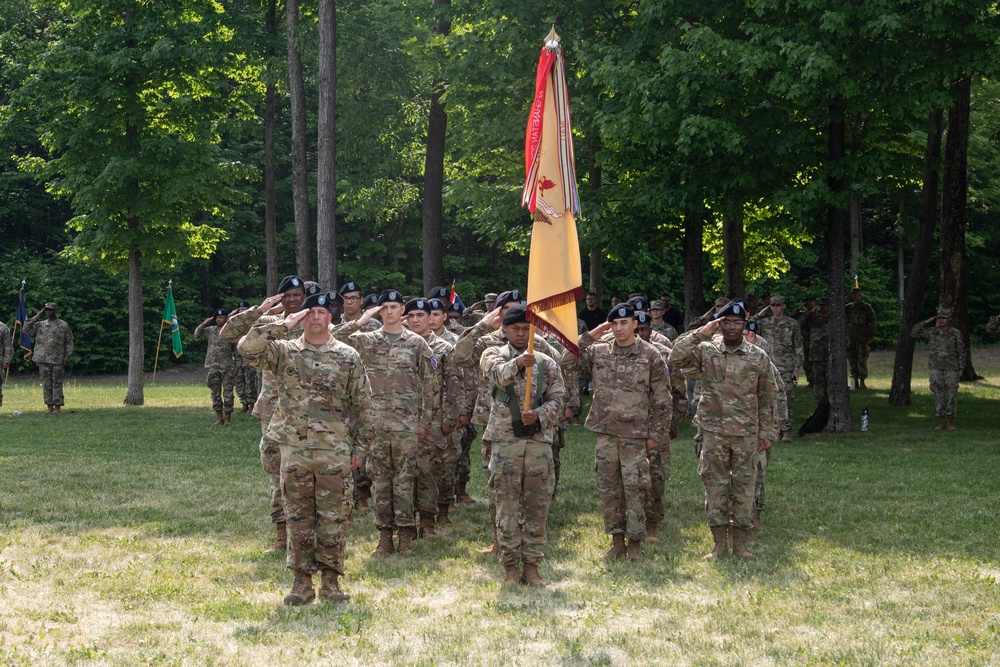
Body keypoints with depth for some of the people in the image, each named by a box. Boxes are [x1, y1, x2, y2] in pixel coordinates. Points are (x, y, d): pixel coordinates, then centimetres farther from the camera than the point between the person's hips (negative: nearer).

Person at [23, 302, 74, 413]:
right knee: (46, 383, 5)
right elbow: (26, 330, 0)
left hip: (57, 360, -3)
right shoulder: (40, 325, 11)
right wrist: (36, 318, -3)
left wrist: (67, 356, -6)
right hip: (43, 360, 3)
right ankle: (49, 406, 10)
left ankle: (57, 406, 3)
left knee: (57, 383, 0)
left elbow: (69, 342, 2)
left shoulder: (63, 325, 2)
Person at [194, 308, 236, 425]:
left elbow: (237, 351, 2)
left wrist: (236, 367, -4)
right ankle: (219, 417, 13)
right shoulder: (210, 330, 8)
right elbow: (197, 335, 5)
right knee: (215, 393, 6)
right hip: (213, 367, 3)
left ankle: (227, 417, 6)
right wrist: (204, 324, -5)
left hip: (227, 367, -3)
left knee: (228, 393, -1)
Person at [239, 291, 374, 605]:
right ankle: (302, 582, 13)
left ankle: (331, 581, 12)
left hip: (335, 452, 0)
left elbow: (362, 405, 7)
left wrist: (360, 446, 3)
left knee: (334, 518, 2)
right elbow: (248, 347, -12)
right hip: (294, 450, 1)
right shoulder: (284, 352, 5)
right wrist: (283, 324, -9)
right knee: (299, 518, 6)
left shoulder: (348, 357, 5)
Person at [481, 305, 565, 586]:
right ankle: (511, 567, 9)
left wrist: (539, 415, -14)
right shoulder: (494, 354, 4)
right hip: (505, 441, -2)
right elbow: (498, 374, -19)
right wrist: (517, 363, -41)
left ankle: (531, 566, 13)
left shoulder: (546, 363, 11)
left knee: (538, 508, 4)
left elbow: (558, 398, 6)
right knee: (508, 508, 1)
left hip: (539, 441, 2)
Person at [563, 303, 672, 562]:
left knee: (635, 489, -2)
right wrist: (589, 336, -5)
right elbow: (568, 361, 0)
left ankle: (635, 543, 7)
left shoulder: (650, 356, -2)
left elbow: (661, 399, -1)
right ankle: (617, 540, 18)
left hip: (635, 434, -3)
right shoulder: (598, 351, 7)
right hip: (605, 432, 4)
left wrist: (656, 434, -4)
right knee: (608, 488, 8)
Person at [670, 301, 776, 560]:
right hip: (714, 431, 0)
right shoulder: (706, 351, 1)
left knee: (744, 487, 4)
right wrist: (700, 333, -17)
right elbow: (676, 357, -14)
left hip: (746, 433, 0)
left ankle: (740, 543, 12)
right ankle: (719, 542, 13)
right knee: (715, 486, 3)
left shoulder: (758, 357, 4)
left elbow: (766, 399, 8)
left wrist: (764, 433, 5)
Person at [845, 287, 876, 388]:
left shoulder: (867, 307, -1)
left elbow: (872, 322, -4)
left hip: (862, 338, -5)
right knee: (852, 360, 4)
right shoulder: (848, 307, 12)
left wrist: (871, 336, -12)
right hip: (851, 338, 5)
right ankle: (855, 382, 10)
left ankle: (862, 382, -3)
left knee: (862, 361, -6)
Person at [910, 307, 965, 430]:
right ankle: (941, 423, 7)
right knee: (938, 396, 1)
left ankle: (950, 423, 8)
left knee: (951, 396, -1)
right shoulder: (931, 332, 2)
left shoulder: (956, 333, -3)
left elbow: (961, 352, 1)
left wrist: (961, 369, -5)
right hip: (936, 369, 1)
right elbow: (913, 333, 0)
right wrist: (926, 322, -6)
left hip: (951, 369, -1)